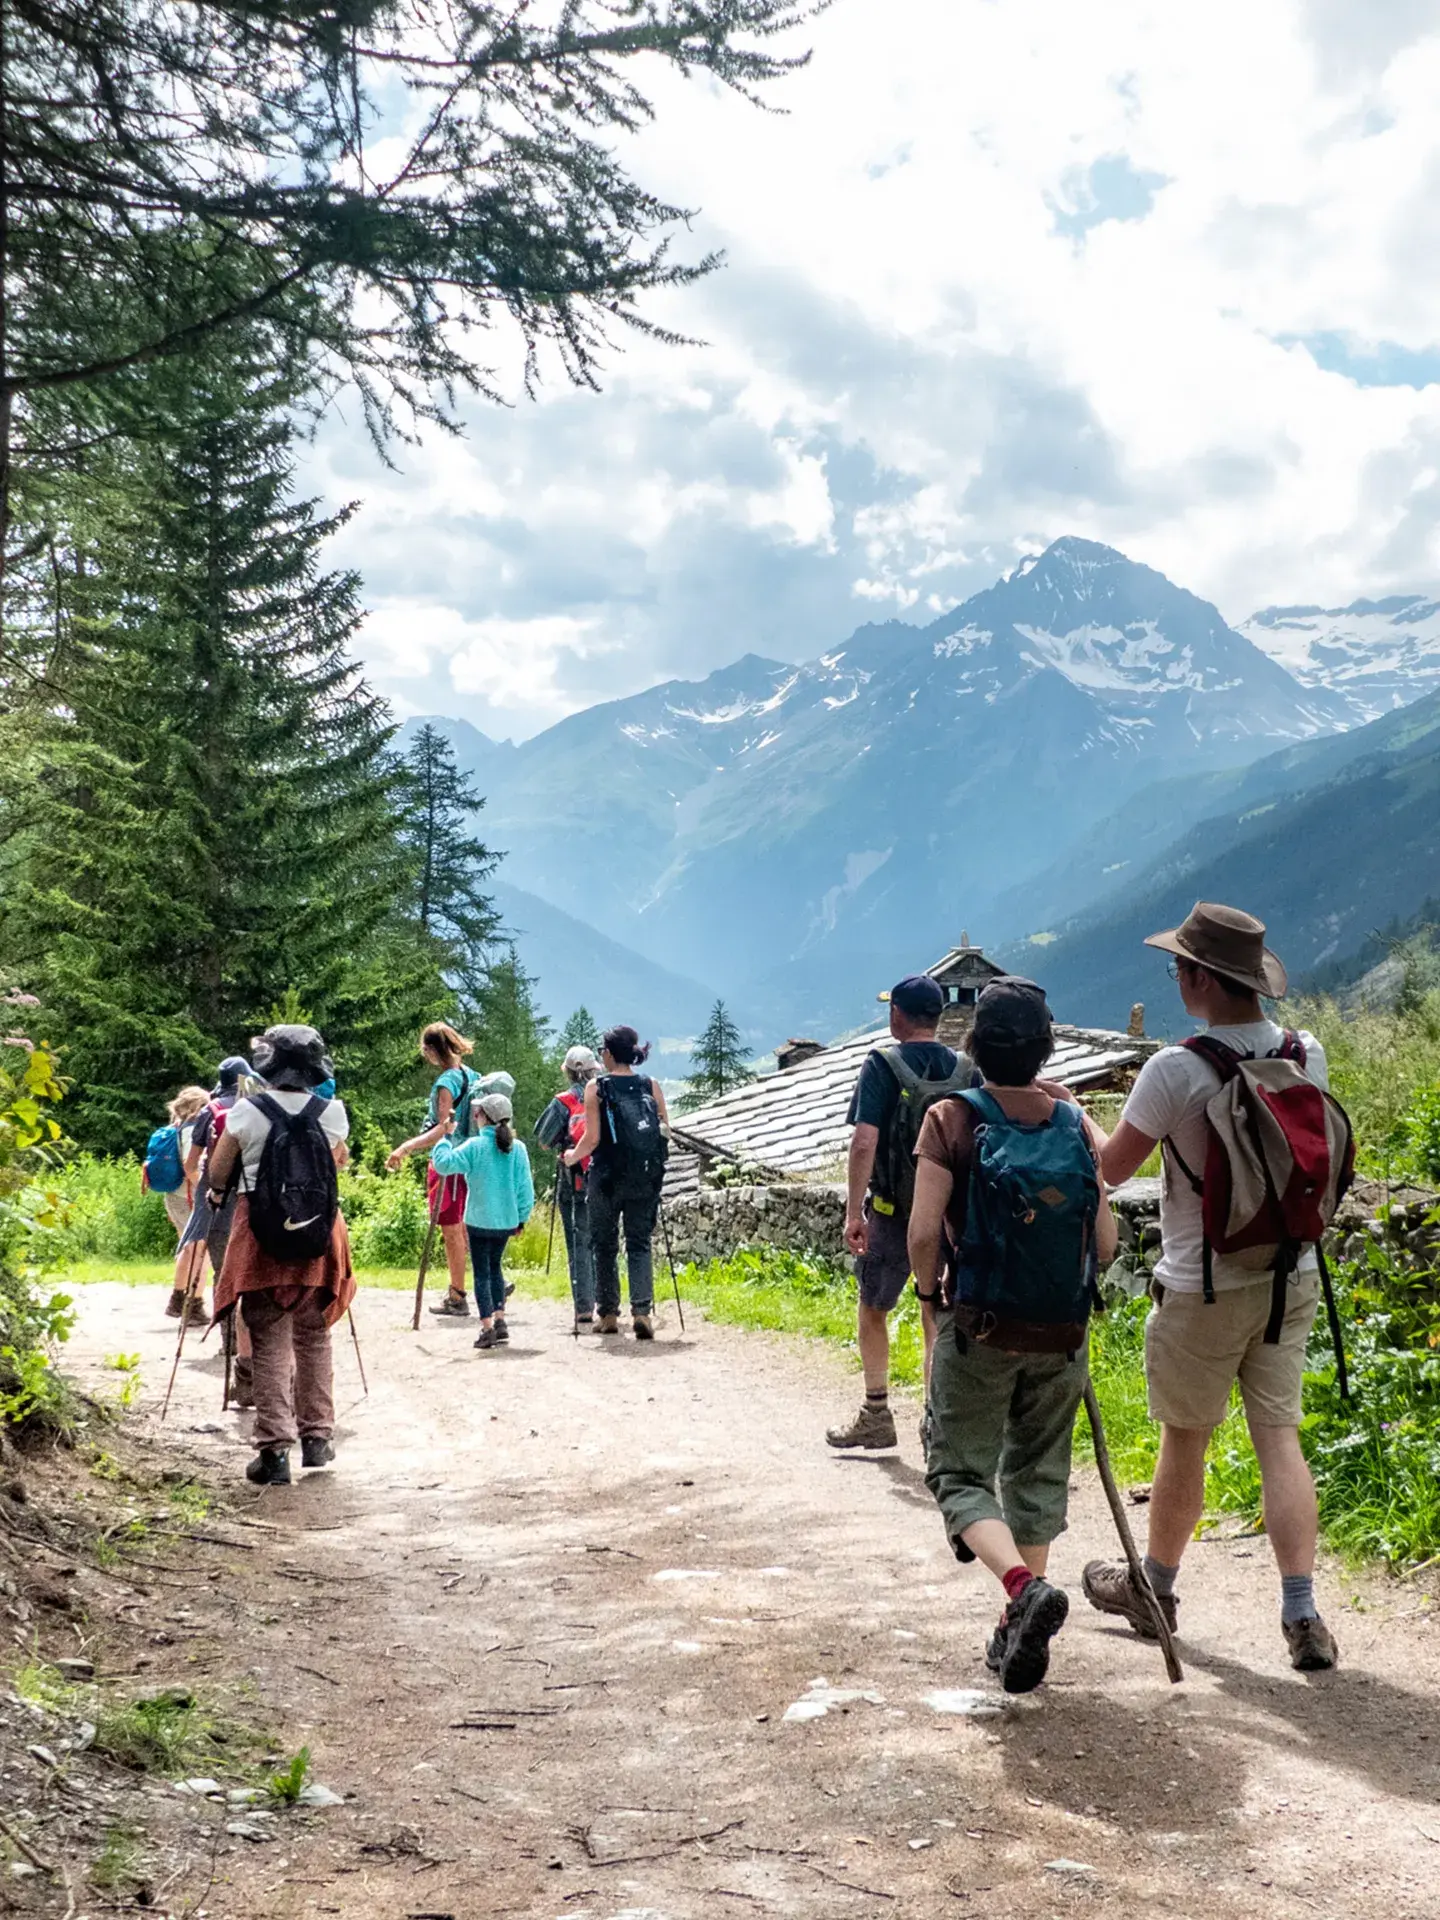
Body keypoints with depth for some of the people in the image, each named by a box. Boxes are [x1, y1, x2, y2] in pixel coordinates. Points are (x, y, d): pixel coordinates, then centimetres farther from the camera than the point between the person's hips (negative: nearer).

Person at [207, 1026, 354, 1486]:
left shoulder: (246, 1111, -7)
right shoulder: (332, 1113, -2)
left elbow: (217, 1175, 4)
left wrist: (218, 1192, 25)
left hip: (261, 1238, -2)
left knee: (270, 1344, 1)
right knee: (314, 1337, 16)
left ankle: (274, 1449, -4)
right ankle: (317, 1437, 21)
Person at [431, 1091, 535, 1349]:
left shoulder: (475, 1145, -12)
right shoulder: (518, 1148, -1)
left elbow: (443, 1163, -16)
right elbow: (525, 1187, 2)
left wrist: (446, 1137, -3)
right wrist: (521, 1218, 13)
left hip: (479, 1220, -4)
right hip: (506, 1220, 4)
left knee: (482, 1273, 2)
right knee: (495, 1267, 21)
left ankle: (487, 1327, -4)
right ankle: (500, 1320, 17)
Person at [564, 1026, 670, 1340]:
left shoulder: (596, 1088, -5)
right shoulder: (651, 1085, 3)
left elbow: (592, 1138, -9)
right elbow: (666, 1132, 3)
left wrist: (572, 1156, 9)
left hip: (606, 1176, -2)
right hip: (645, 1179, 2)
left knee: (604, 1246, 11)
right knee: (640, 1244, 6)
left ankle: (609, 1315, 15)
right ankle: (642, 1310, -11)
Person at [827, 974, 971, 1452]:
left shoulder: (883, 1065, -11)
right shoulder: (964, 1070, 2)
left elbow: (864, 1142, -19)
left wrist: (853, 1212, -16)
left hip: (892, 1211, -3)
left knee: (872, 1308, 14)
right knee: (939, 1316, 9)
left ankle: (876, 1417, 19)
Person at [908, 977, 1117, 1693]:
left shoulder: (952, 1120, -10)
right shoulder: (1077, 1126, -1)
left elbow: (923, 1233, -15)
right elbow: (1105, 1243, -2)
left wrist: (934, 1291, 4)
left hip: (977, 1331, -3)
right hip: (1061, 1337, 3)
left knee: (961, 1472, 6)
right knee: (1038, 1474, 17)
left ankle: (1023, 1586, -19)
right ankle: (1022, 1635, 20)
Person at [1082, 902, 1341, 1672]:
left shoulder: (1176, 1070, -20)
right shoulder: (1307, 1056, -2)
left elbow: (1111, 1168, -10)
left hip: (1204, 1290, -4)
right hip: (1291, 1277, 5)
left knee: (1184, 1441, 11)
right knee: (1279, 1437, 8)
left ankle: (1154, 1590, 29)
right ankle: (1302, 1616, 3)